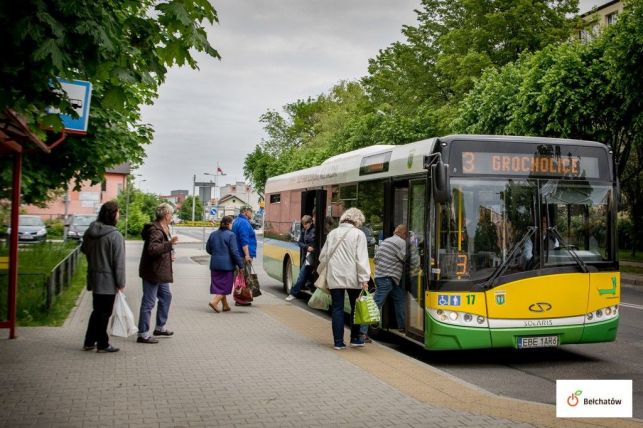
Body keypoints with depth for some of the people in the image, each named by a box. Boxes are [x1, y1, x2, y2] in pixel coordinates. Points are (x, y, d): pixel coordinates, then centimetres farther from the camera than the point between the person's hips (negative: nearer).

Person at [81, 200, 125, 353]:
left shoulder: (90, 232, 3)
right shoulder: (115, 236, -20)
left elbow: (84, 249, 19)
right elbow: (118, 262, -18)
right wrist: (121, 283, -12)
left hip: (94, 278, 7)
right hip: (108, 280, -7)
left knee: (97, 311, 19)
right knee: (104, 312, 4)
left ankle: (89, 342, 25)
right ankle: (102, 344, 15)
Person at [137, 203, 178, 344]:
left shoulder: (164, 229, 13)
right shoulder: (155, 230, -20)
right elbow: (152, 249, -34)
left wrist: (170, 254, 13)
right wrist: (169, 244, -39)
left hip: (160, 272, 11)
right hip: (152, 272, -11)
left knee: (166, 296, 21)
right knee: (148, 302, -5)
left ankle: (160, 327, 33)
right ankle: (143, 334, 2)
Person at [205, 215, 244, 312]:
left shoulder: (213, 234, 7)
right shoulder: (230, 235, -11)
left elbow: (208, 249, 14)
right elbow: (234, 252, -14)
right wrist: (241, 265, -9)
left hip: (215, 264, 6)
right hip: (227, 264, -6)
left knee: (218, 284, 13)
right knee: (225, 285, 2)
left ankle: (225, 305, 20)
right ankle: (214, 301, -13)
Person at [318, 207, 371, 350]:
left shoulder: (332, 233, 10)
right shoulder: (358, 234, -3)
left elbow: (323, 256, 14)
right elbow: (361, 258, -10)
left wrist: (323, 273, 25)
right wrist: (364, 279, -11)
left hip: (334, 277, 3)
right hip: (352, 278, -3)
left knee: (337, 308, 5)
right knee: (355, 307, 13)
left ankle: (338, 342, 4)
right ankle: (355, 338, 19)